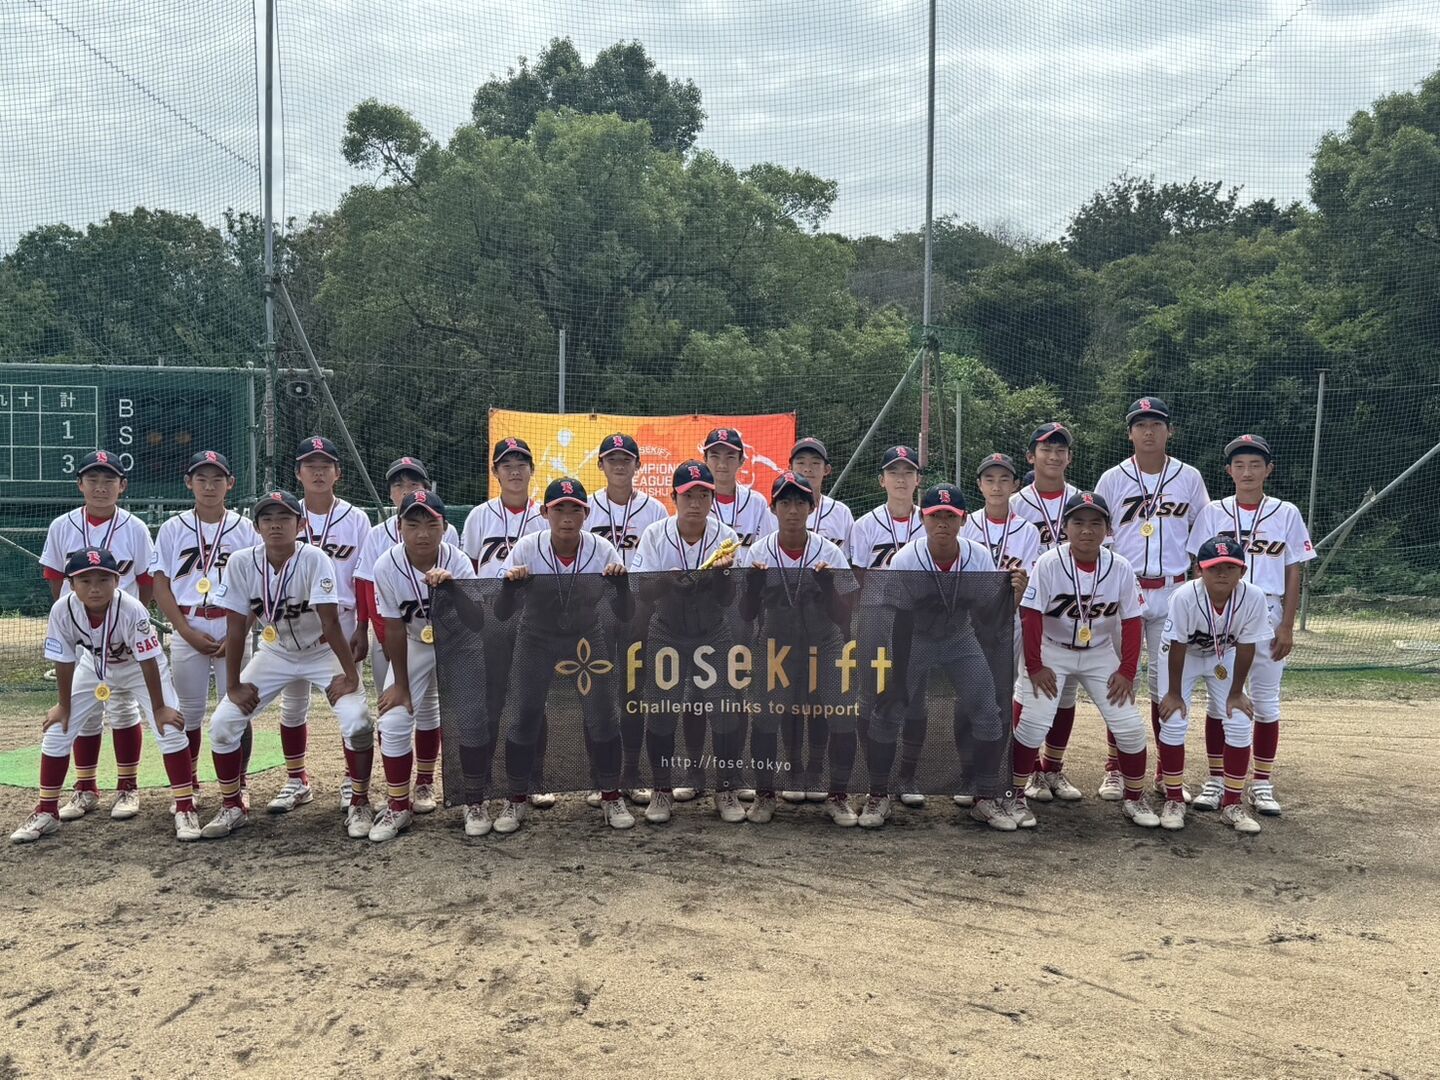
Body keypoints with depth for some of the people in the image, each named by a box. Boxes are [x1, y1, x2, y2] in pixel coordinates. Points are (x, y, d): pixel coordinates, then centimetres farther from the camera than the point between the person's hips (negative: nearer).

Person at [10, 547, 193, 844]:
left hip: (140, 669, -3)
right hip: (94, 668, 3)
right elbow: (64, 662, -14)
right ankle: (46, 812, 17)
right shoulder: (62, 611, -28)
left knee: (170, 729, -16)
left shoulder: (131, 610, -36)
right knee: (56, 732, 0)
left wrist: (159, 708, -20)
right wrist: (63, 705, -4)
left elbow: (148, 661, -27)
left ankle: (184, 808, -4)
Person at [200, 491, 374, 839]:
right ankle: (233, 807, 16)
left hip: (323, 651, -3)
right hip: (275, 652, 4)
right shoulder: (242, 563, -17)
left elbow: (330, 621, -29)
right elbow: (236, 626, -11)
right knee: (222, 723, -4)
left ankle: (359, 804, -1)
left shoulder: (313, 558, -27)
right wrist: (234, 686, -9)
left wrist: (351, 676, -28)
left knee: (357, 722, -22)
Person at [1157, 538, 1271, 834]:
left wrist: (1236, 693, -9)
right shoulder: (1185, 596, -34)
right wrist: (1174, 693, -16)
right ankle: (1173, 800, 6)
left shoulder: (1253, 597, -28)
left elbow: (1245, 647, -16)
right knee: (1173, 722, -11)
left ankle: (1232, 804, 11)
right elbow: (1177, 647, -24)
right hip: (1184, 656, -2)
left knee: (1240, 724, -4)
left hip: (1224, 658, 3)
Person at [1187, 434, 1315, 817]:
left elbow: (1293, 574, 3)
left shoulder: (1286, 514, 3)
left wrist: (1287, 626, -3)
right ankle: (1216, 779, 15)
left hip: (1267, 615, 0)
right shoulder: (1213, 513, 3)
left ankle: (1261, 783, 16)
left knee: (1266, 701, 5)